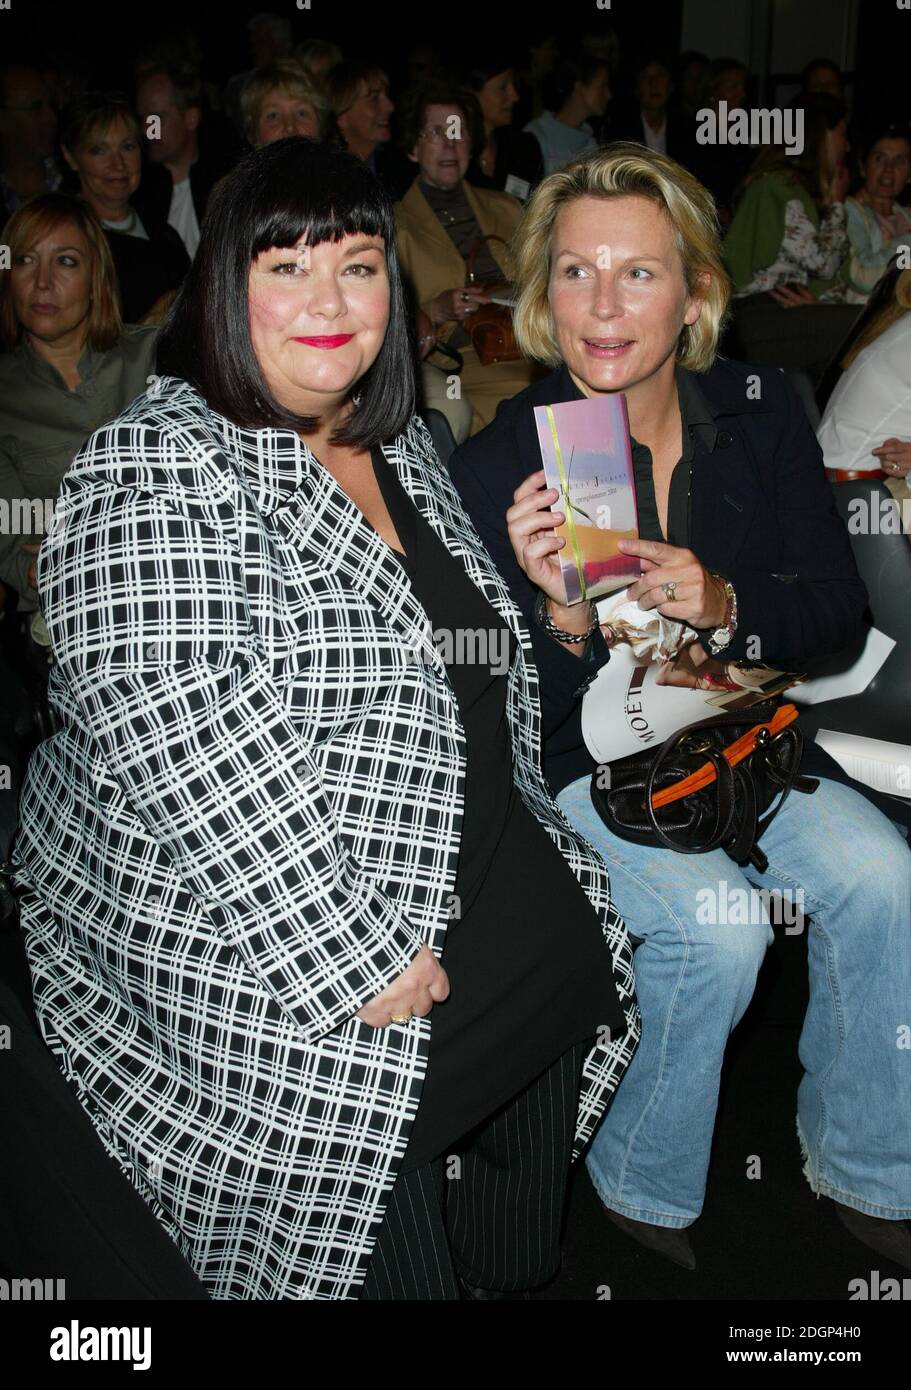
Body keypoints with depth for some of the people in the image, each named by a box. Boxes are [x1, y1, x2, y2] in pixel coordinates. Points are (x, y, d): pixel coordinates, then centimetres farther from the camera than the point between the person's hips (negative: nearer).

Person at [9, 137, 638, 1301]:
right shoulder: (154, 474, -18)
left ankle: (509, 1281, 31)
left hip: (474, 852, 8)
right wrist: (361, 961, -26)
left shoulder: (400, 442, 9)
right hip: (249, 933, -8)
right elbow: (196, 754, -27)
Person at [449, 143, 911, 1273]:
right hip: (571, 756, -4)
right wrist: (562, 618, -35)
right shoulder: (497, 465, -16)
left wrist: (724, 606, -23)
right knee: (718, 920, -27)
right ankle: (642, 1191, 3)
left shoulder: (760, 411, -5)